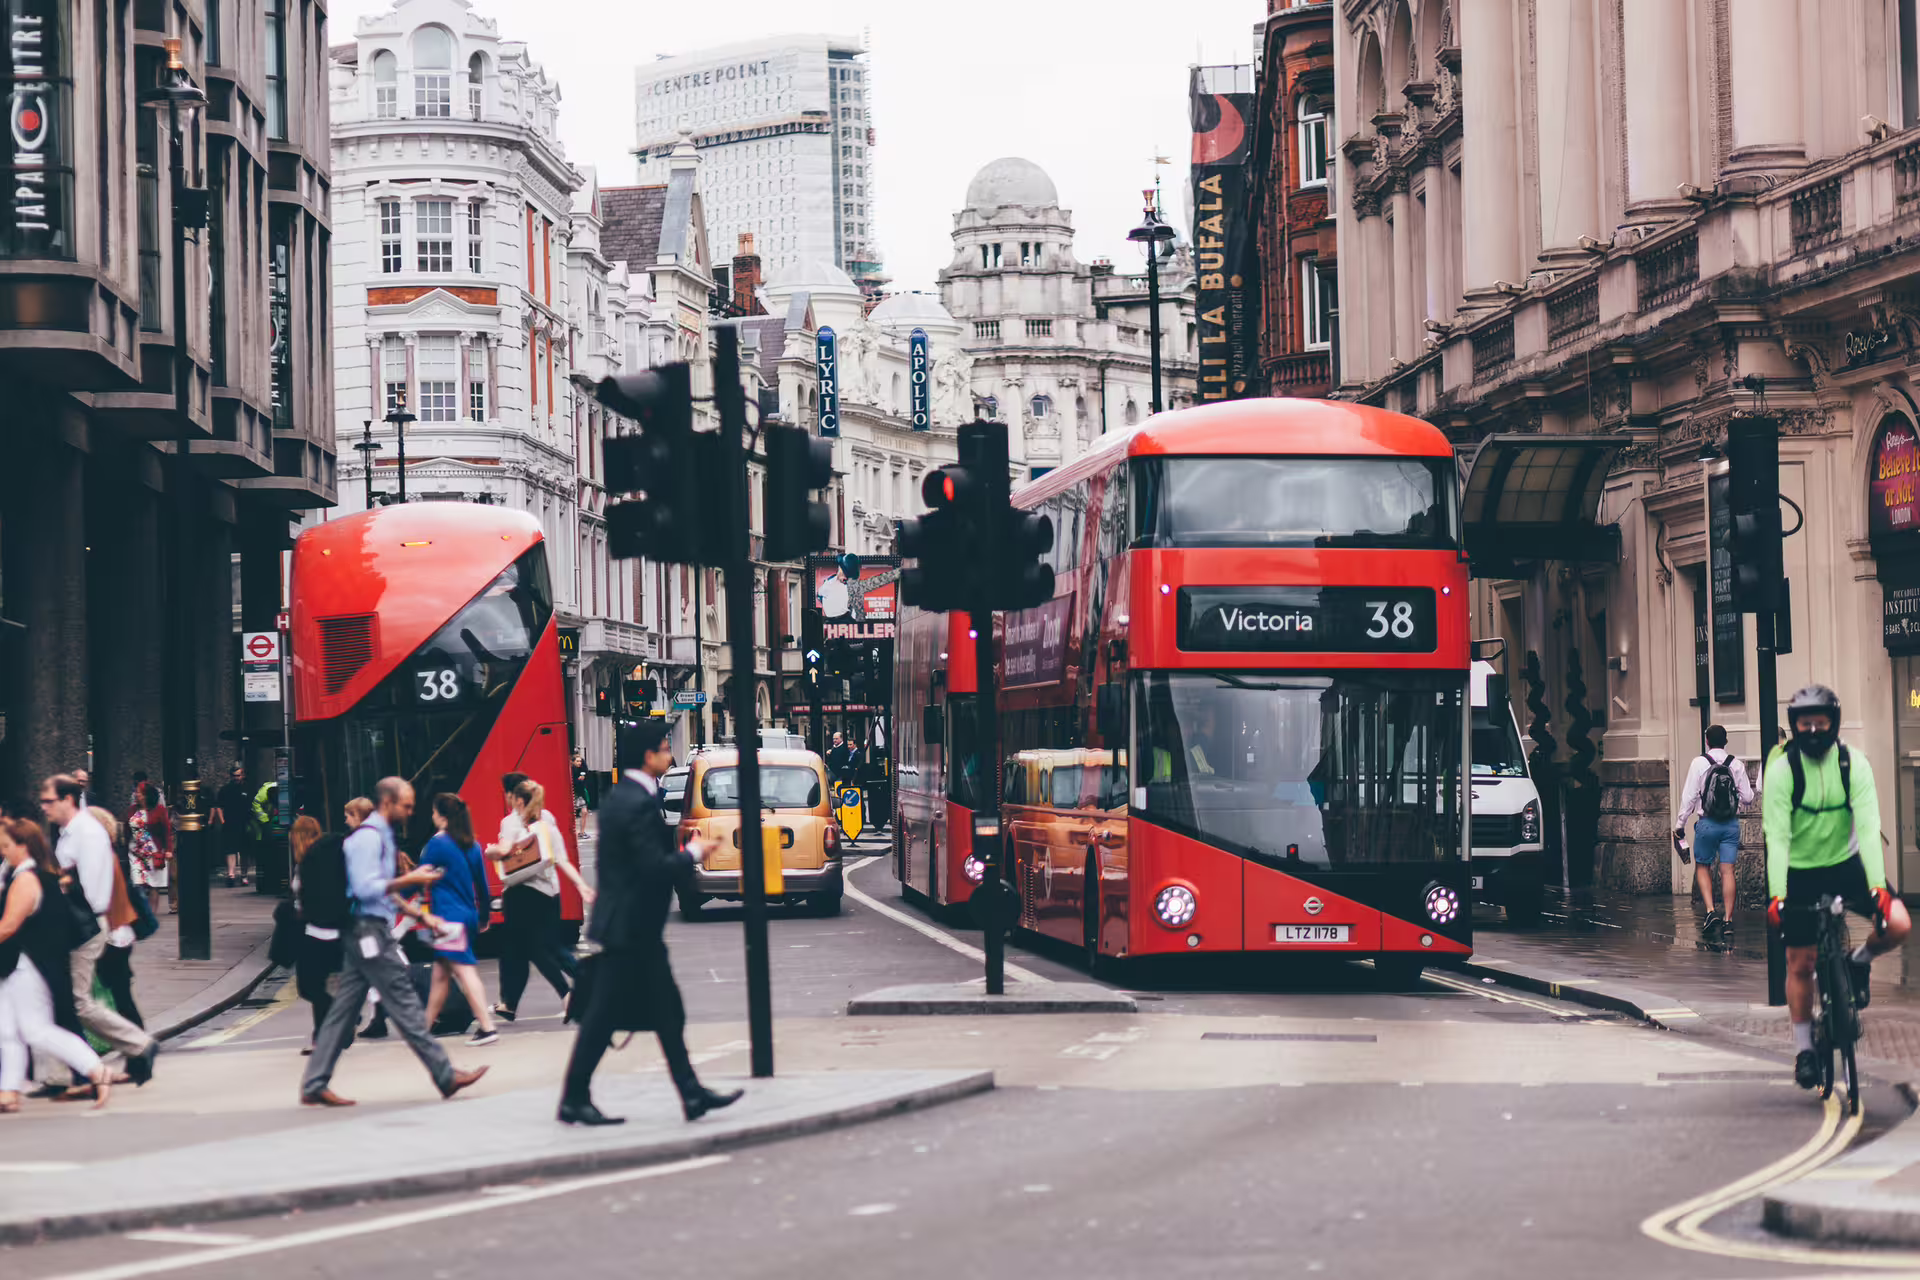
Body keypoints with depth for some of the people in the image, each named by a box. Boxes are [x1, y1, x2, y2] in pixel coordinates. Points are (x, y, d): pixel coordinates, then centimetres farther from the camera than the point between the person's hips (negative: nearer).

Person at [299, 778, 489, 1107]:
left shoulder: (380, 836, 19)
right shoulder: (369, 837, -13)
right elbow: (365, 888, -22)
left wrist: (414, 912, 21)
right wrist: (410, 879, -21)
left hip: (365, 934, 10)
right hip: (370, 932, -10)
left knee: (343, 1010, 7)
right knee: (405, 1006, -5)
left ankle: (315, 1084, 7)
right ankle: (445, 1076, -2)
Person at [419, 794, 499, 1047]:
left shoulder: (437, 844, -11)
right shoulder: (472, 845, 10)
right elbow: (482, 883, 15)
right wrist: (484, 915, 25)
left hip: (449, 917, -8)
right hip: (469, 915, 8)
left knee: (464, 972, -10)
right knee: (440, 974, 15)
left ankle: (487, 1027, -16)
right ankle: (425, 1027, 21)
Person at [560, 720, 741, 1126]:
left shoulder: (620, 796, 12)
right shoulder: (639, 804, -20)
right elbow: (657, 867, -25)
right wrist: (693, 854, -9)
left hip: (635, 928, 11)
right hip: (629, 928, -11)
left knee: (668, 1013, 10)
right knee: (603, 1016, -2)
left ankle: (692, 1093, 12)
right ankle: (575, 1100, 5)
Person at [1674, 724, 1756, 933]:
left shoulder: (1699, 763, -5)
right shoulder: (1736, 764, 1)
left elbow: (1689, 796, -6)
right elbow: (1748, 798, 5)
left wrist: (1679, 824, 1)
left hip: (1707, 823, -2)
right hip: (1731, 824, 2)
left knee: (1702, 867, 12)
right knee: (1727, 871, 3)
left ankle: (1710, 911, -4)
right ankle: (1728, 919, 1)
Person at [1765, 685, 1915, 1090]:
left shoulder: (1854, 765, -12)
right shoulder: (1781, 769, -16)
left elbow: (1868, 827, -20)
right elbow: (1777, 836, -21)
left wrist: (1877, 886, -32)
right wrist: (1777, 895, -31)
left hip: (1845, 864, 1)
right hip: (1800, 873, -1)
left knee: (1898, 924, -20)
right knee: (1800, 964, -1)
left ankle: (1859, 962, 12)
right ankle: (1804, 1049, 16)